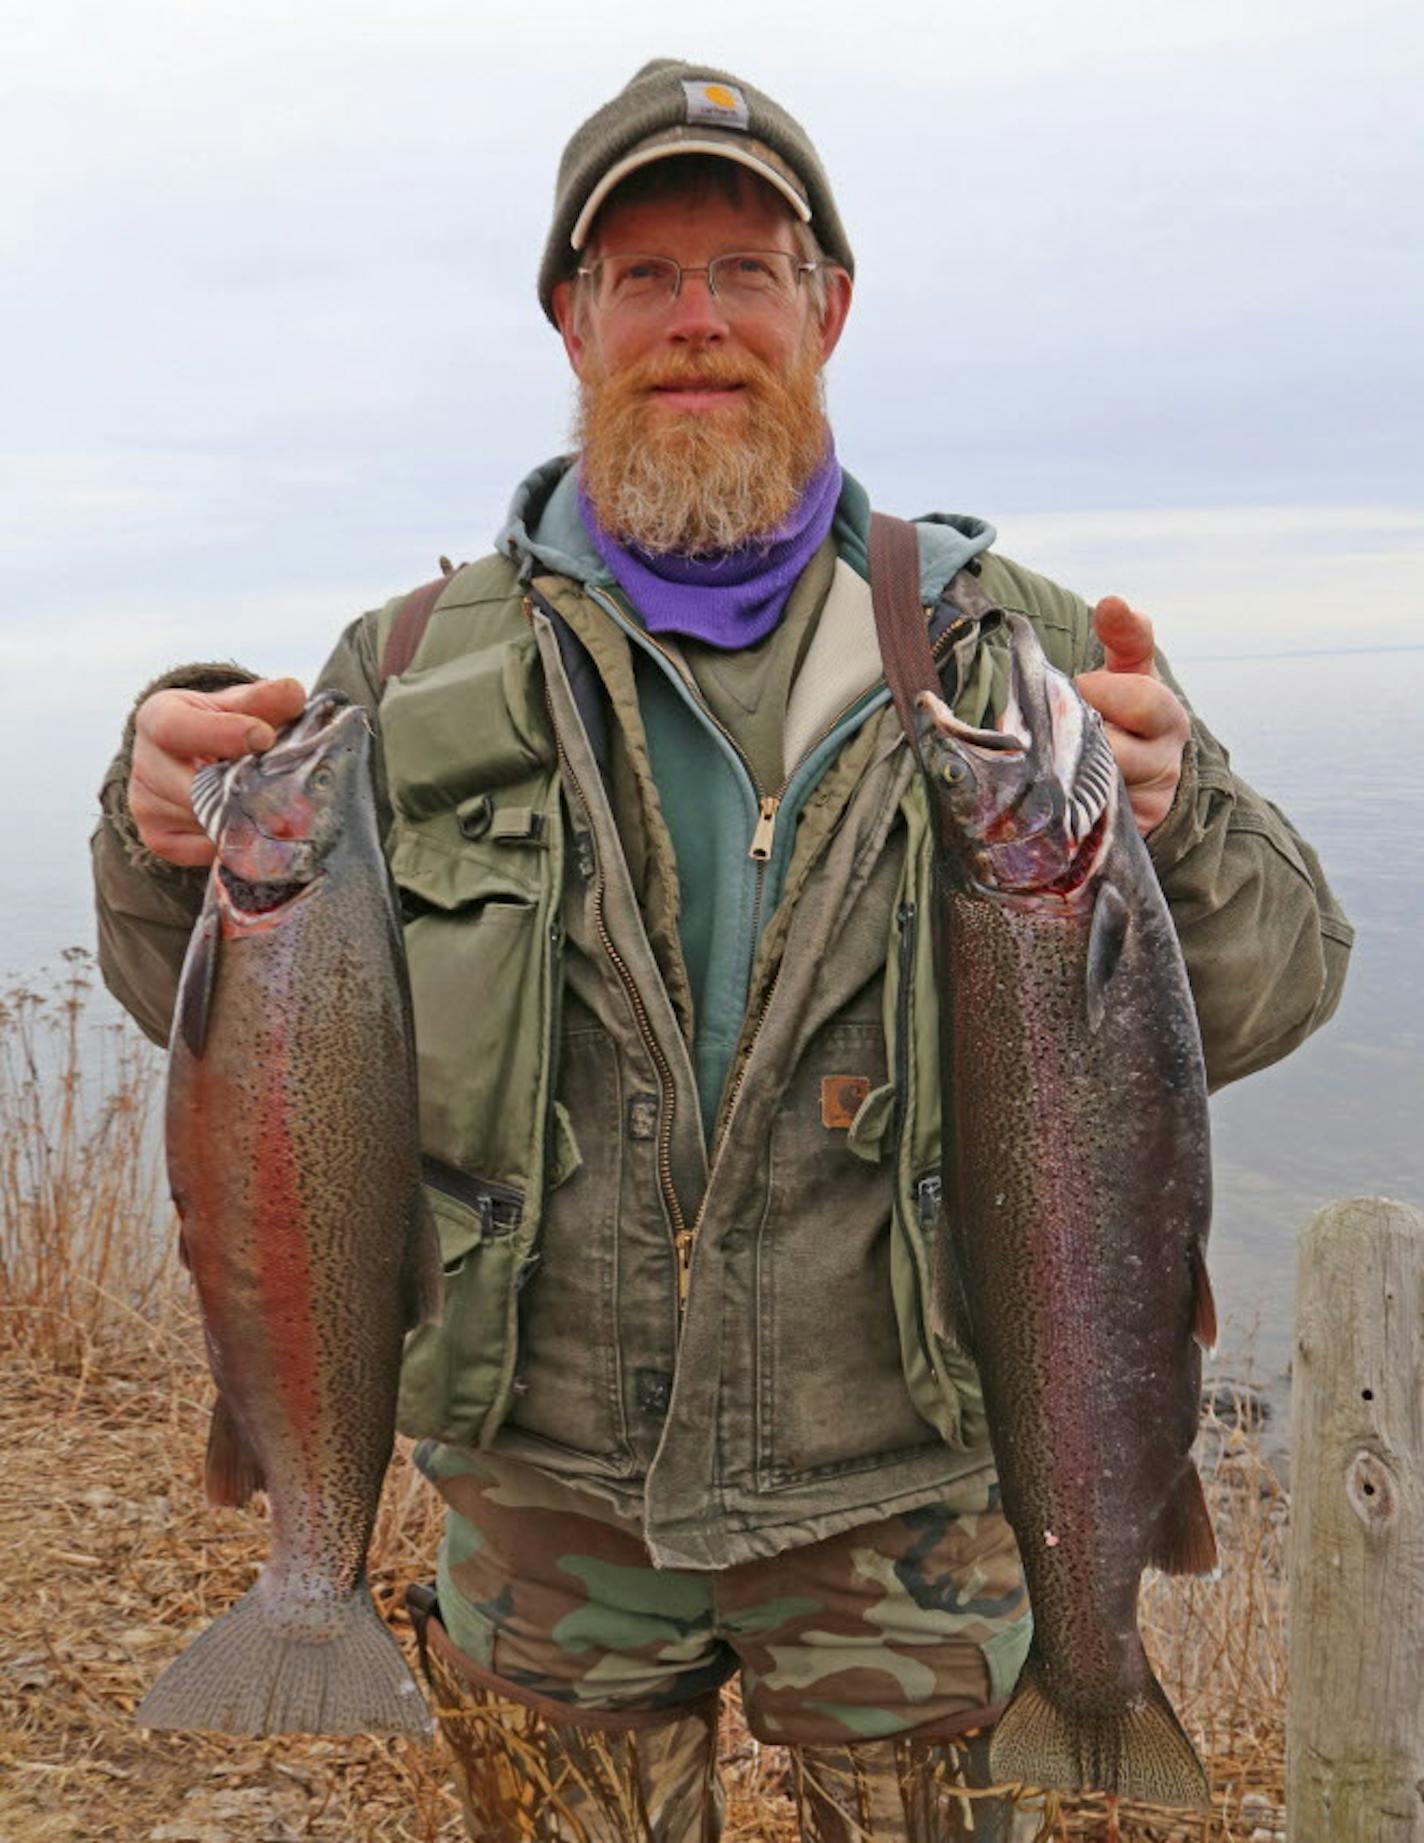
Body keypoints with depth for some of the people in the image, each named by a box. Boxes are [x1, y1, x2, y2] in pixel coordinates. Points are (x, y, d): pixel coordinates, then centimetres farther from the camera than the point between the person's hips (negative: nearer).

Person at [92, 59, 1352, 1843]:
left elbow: (1262, 996, -4)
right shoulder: (419, 668, 0)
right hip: (543, 1493, 1)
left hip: (903, 1491, 0)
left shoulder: (1008, 648, -3)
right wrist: (166, 831, -17)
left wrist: (1172, 822, -26)